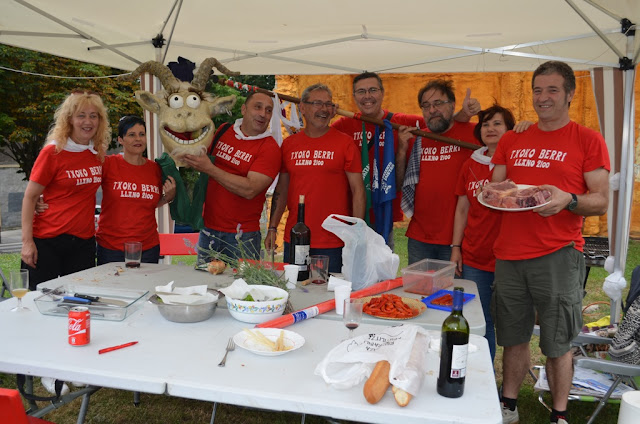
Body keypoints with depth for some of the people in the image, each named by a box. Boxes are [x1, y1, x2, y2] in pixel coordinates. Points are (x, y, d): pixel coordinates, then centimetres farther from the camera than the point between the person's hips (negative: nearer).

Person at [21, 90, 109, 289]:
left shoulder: (97, 153, 6)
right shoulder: (53, 152, -7)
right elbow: (30, 197, -5)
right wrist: (27, 241, -12)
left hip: (84, 242, 4)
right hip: (48, 242, -4)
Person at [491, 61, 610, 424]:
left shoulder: (588, 141, 1)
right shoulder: (512, 141, 13)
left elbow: (601, 202, -2)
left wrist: (568, 200, -21)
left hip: (559, 255, -3)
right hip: (510, 255, 4)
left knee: (558, 345, 6)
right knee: (514, 339, 13)